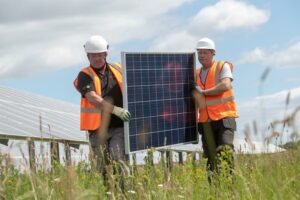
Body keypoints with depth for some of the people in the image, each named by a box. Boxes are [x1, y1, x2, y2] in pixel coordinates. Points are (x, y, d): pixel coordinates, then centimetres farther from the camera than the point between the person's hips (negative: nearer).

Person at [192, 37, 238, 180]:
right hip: (205, 122, 5)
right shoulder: (196, 74, 17)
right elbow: (195, 100, 21)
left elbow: (226, 85, -17)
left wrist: (203, 92, -10)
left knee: (225, 151, -23)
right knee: (210, 158, 2)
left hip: (224, 118, -5)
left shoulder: (222, 66, 2)